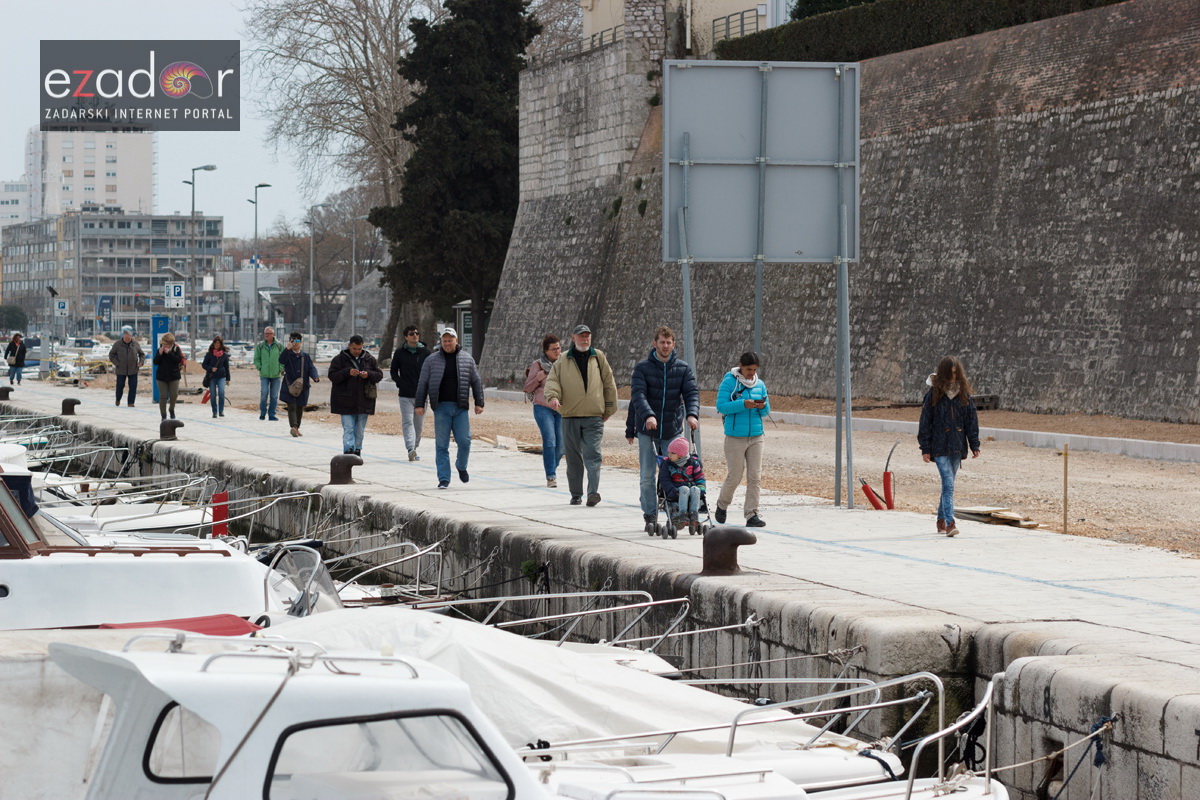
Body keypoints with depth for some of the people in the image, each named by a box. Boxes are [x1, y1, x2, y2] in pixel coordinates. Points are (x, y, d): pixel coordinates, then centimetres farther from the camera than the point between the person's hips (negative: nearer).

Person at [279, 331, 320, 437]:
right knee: (291, 406, -15)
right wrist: (288, 349, -35)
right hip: (290, 386, -3)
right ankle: (294, 426, -26)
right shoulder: (287, 355, 0)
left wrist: (315, 377, -20)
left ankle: (297, 428, 23)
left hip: (302, 387, 3)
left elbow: (311, 368, 1)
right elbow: (281, 360, -21)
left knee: (300, 408, 10)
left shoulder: (305, 356, 8)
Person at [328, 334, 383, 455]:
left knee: (360, 430, 10)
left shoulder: (370, 359, 9)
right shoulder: (339, 359, 0)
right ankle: (348, 451, -17)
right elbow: (332, 376, -7)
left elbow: (379, 375, 8)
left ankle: (357, 450, 20)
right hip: (346, 403, -3)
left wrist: (368, 374, -13)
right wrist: (348, 372, -21)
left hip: (363, 402, 3)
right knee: (348, 428, -10)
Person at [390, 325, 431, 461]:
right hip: (405, 395, -2)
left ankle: (415, 448, 20)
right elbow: (393, 371, 11)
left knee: (419, 424, 8)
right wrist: (400, 384, -4)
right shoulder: (400, 352, 4)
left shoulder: (425, 352, 6)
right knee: (407, 423, -13)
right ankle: (411, 450, -23)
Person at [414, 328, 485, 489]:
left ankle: (461, 466, 24)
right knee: (441, 445, -2)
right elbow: (422, 384, 6)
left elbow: (477, 382, 11)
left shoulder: (467, 359, 9)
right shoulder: (431, 361, 6)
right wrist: (419, 404, 0)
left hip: (461, 408, 1)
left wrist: (479, 403, 5)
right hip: (441, 408, -1)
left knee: (464, 441, -5)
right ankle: (443, 479, 1)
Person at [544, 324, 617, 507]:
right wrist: (553, 396, -18)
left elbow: (609, 384, 13)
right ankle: (576, 494, 15)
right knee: (573, 458, 6)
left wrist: (609, 409, 13)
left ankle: (593, 492, -21)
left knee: (592, 454, -14)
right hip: (570, 416, 1)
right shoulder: (563, 360, 7)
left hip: (594, 417, -1)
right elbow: (552, 380, 3)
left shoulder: (598, 357, 8)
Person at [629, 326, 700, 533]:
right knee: (647, 475, 0)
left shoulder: (683, 368, 4)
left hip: (672, 430, 1)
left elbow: (692, 393, -5)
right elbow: (638, 394, -14)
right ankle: (649, 516, 7)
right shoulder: (642, 367, -3)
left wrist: (692, 414, -26)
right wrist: (648, 415, -33)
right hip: (647, 430, -1)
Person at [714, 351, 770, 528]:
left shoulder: (760, 384, 10)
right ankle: (722, 505, 26)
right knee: (735, 476, 0)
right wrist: (743, 404, -23)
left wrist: (763, 406, -9)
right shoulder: (729, 382, -5)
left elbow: (766, 410, 15)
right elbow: (721, 407, -12)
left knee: (755, 476, -1)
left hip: (756, 436, 4)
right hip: (735, 438, -4)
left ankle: (752, 515, 2)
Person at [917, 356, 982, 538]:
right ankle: (950, 523, -20)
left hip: (957, 446, 4)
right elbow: (925, 421, -2)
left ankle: (941, 519, 25)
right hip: (940, 446, -4)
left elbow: (972, 420, 10)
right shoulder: (934, 394, -4)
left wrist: (974, 445, 5)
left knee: (948, 484, 11)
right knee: (948, 484, -15)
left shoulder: (963, 394, 5)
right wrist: (925, 448, -5)